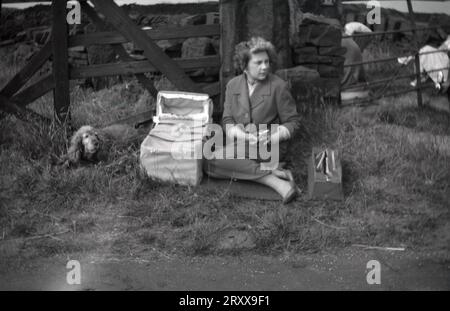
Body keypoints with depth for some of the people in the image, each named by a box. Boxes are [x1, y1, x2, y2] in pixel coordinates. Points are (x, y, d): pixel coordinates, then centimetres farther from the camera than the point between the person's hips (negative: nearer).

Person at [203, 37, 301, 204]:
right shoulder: (233, 85, 6)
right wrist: (242, 135, -18)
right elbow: (227, 121, 4)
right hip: (241, 144, 6)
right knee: (208, 163, -24)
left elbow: (292, 122, 0)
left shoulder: (278, 86, -6)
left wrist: (274, 137, -19)